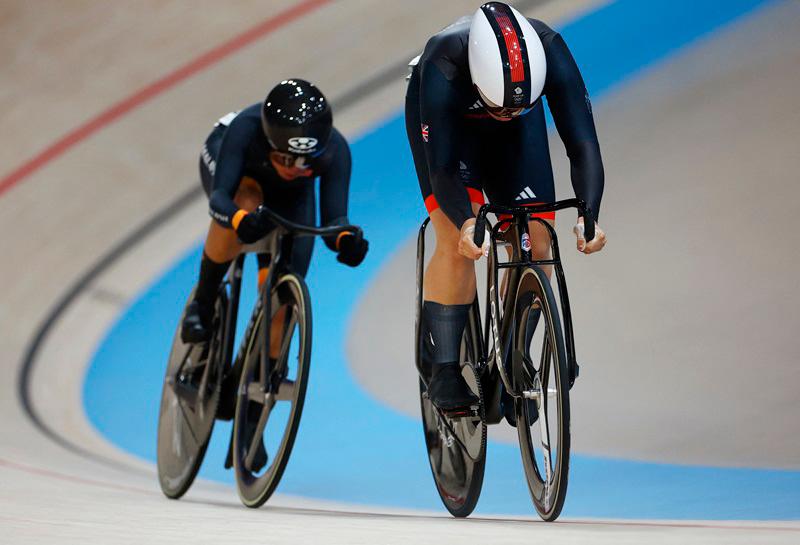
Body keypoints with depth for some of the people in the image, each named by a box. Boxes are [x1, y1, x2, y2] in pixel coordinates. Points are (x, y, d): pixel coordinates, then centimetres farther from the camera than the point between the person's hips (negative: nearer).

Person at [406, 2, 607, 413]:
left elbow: (583, 145, -37)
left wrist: (588, 216, -52)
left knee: (535, 245, -9)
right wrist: (466, 223, -59)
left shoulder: (550, 53, -37)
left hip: (517, 132, 3)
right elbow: (442, 168, -42)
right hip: (443, 116, -2)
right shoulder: (442, 67, -41)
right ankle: (443, 371, -13)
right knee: (458, 242, -22)